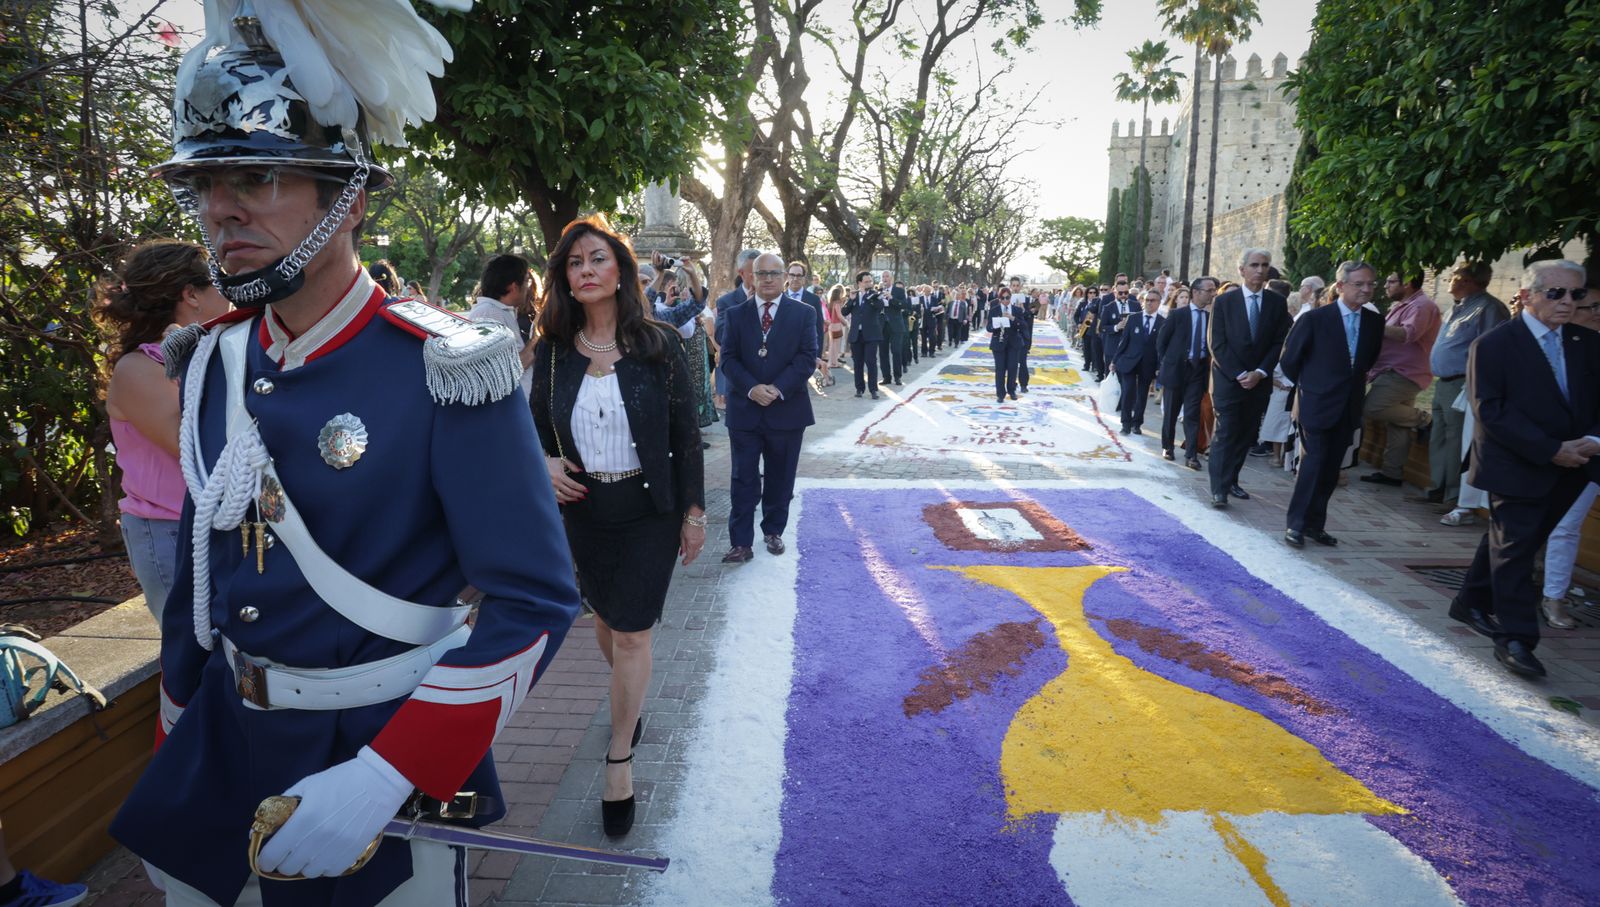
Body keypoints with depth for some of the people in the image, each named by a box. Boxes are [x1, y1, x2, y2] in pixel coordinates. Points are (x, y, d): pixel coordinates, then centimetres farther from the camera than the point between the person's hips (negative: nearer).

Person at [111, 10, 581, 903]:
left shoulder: (443, 371, -20)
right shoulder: (212, 363, -1)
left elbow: (536, 601, -22)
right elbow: (200, 568, 10)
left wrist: (384, 779, -28)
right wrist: (175, 746, 16)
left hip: (397, 747, -5)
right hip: (229, 736, 6)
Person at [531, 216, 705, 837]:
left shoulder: (659, 344, -8)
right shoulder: (553, 351, -1)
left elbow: (686, 434, -5)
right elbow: (537, 424, 10)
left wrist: (693, 512, -4)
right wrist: (544, 461, -12)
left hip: (649, 510, -3)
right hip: (582, 507, 3)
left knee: (631, 633, 0)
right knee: (605, 620, 19)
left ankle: (620, 759, 16)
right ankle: (631, 700, 48)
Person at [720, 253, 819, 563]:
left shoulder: (803, 313, 2)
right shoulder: (736, 315, 6)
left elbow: (807, 358, -5)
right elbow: (729, 359, 0)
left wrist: (778, 389, -16)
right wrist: (752, 388, -16)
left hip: (787, 408, 0)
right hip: (744, 409, 0)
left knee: (780, 479, 11)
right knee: (744, 481, 1)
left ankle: (773, 531, 27)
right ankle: (741, 543, 4)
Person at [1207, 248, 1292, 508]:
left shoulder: (1277, 303, 4)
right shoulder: (1225, 301, -2)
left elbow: (1279, 343, 3)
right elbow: (1218, 344, -6)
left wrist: (1260, 373, -10)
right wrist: (1239, 375, -13)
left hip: (1259, 381, 3)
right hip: (1229, 378, -3)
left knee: (1246, 435, 6)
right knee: (1225, 434, -7)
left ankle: (1231, 481, 16)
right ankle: (1219, 488, -6)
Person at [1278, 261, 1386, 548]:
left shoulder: (1375, 322, 4)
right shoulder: (1314, 318, -11)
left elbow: (1369, 359, 19)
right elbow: (1290, 359, -3)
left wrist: (1354, 382, 15)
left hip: (1349, 408, 5)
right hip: (1316, 404, -5)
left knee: (1331, 469, 9)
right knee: (1313, 463, -7)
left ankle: (1315, 524, 18)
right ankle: (1296, 524, 4)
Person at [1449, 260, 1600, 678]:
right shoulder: (1493, 345, -10)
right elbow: (1490, 412, -16)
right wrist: (1551, 450, -19)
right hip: (1515, 468, -6)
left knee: (1511, 543, 16)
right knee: (1515, 549, -3)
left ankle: (1472, 604, 33)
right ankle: (1515, 639, 1)